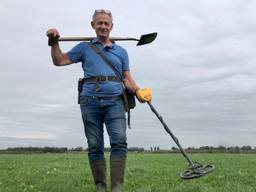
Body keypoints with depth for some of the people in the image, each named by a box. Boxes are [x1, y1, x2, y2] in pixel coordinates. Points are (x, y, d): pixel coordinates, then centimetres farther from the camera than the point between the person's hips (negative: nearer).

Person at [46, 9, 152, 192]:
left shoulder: (121, 51, 19)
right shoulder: (84, 48, 18)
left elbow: (127, 77, 15)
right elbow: (59, 60, 16)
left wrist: (138, 91, -3)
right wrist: (54, 42, 2)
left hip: (115, 100, 0)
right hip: (90, 101, 0)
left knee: (119, 141, -17)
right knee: (95, 146, 0)